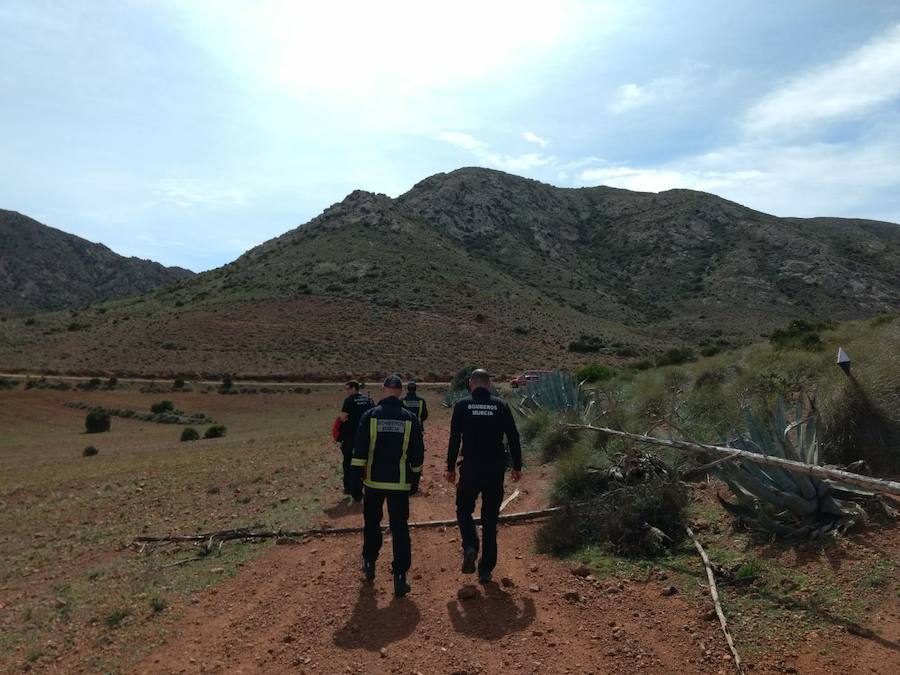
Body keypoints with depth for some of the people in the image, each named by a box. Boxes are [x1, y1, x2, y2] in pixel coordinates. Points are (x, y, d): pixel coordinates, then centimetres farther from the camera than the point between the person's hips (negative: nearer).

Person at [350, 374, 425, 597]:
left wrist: (356, 481, -4)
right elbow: (417, 454, 3)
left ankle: (369, 563, 34)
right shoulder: (410, 419, -1)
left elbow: (359, 451, -8)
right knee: (400, 528, 4)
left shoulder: (370, 416, -5)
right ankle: (400, 577, 2)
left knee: (371, 523, 20)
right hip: (400, 483, 0)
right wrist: (415, 479, 15)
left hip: (374, 481, 0)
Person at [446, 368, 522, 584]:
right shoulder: (501, 406, 1)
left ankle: (470, 546, -9)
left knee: (464, 510, 17)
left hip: (470, 469, -1)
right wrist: (517, 466, 9)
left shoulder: (462, 405, -3)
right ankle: (486, 568, 14)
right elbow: (513, 438, 1)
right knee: (490, 519, 11)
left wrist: (451, 467, 4)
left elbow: (454, 439, -4)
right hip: (495, 469, 2)